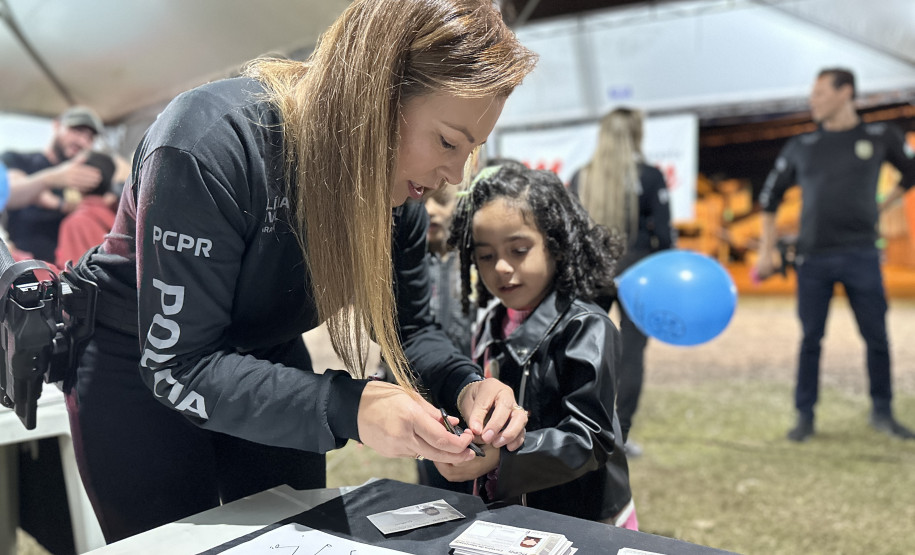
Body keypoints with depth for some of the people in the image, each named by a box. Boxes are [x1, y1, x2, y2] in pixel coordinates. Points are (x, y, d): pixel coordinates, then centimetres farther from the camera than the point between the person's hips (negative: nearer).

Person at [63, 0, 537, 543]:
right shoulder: (209, 144, -34)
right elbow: (178, 366, -33)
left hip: (267, 360, 5)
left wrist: (464, 383, -26)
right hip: (139, 364, -5)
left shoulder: (400, 189, -15)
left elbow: (410, 325, -5)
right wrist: (348, 408, -44)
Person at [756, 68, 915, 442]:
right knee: (810, 339, 3)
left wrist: (879, 208, 12)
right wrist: (766, 252, 6)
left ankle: (882, 413, 20)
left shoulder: (881, 137, 5)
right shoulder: (801, 147, 7)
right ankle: (805, 416, 13)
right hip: (813, 257, 0)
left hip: (861, 256, 0)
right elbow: (770, 198, 12)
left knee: (877, 337, 3)